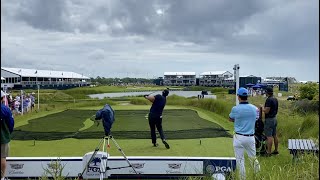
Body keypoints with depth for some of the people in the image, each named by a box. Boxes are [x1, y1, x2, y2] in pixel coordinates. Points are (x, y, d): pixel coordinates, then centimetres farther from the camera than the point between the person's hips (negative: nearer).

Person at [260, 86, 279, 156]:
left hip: (269, 119, -10)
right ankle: (276, 150, 22)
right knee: (275, 135, 14)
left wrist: (262, 107, -6)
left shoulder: (269, 100, -19)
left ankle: (269, 152, -4)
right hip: (274, 118, 10)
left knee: (269, 136, -7)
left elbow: (266, 111, -22)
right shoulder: (275, 99, 10)